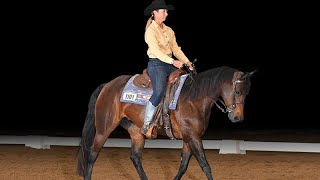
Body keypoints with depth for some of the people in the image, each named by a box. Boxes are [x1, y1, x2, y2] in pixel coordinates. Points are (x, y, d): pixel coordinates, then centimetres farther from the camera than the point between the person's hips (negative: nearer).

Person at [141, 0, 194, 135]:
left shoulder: (169, 31, 17)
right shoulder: (150, 31, -7)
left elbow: (176, 48, 15)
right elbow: (156, 50, -18)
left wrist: (187, 63, 1)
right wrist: (173, 62, -28)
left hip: (170, 63, 8)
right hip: (156, 64, -8)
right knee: (159, 91, -28)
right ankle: (146, 124, -24)